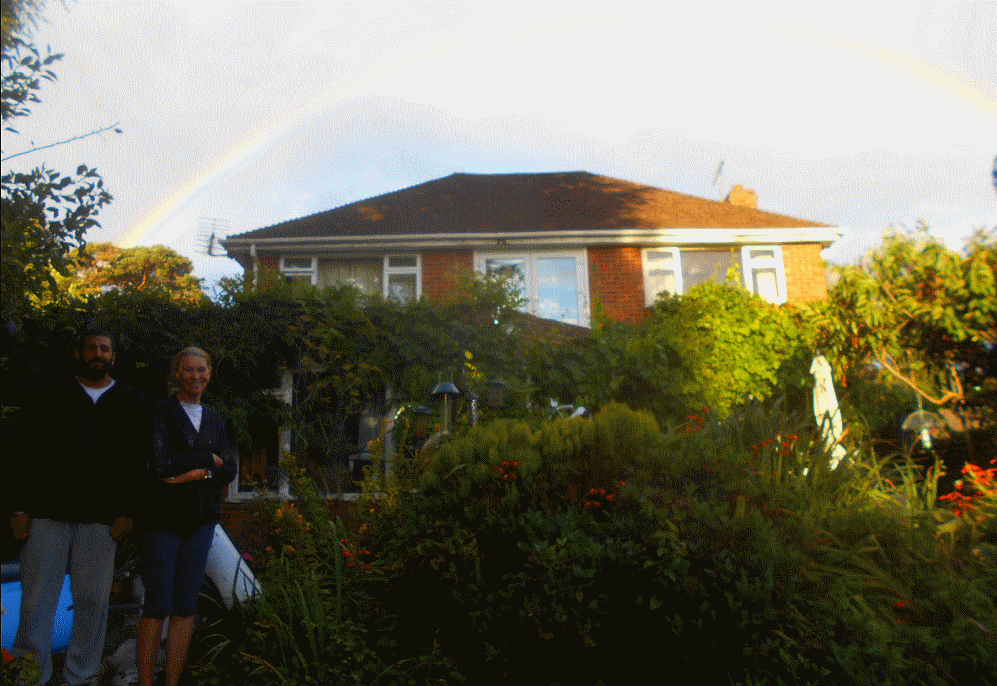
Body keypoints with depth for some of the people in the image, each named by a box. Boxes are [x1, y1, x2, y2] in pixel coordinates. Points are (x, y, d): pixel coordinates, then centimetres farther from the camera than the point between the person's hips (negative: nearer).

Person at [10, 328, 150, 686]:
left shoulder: (131, 402, 10)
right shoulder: (47, 396, 9)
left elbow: (139, 459, 7)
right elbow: (21, 451, 6)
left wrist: (127, 510, 0)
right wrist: (19, 507, -2)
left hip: (101, 520, 0)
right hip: (46, 513, 0)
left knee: (93, 602, 3)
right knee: (37, 599, 2)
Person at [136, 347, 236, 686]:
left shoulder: (214, 420, 14)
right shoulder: (160, 412, -3)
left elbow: (229, 470, 6)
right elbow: (159, 464, -16)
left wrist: (196, 474, -12)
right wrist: (209, 459, -7)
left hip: (201, 517, 5)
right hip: (162, 516, -5)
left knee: (186, 604, 6)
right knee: (158, 604, -3)